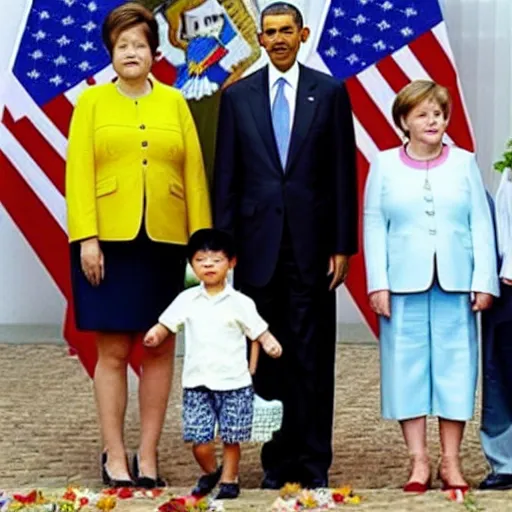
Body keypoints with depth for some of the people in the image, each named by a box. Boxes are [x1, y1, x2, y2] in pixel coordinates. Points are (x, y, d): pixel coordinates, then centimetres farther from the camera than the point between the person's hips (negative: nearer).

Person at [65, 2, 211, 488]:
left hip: (163, 241, 2)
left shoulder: (174, 102, 10)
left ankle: (147, 456, 12)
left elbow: (194, 172, 6)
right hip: (110, 239, -2)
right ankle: (114, 457, 6)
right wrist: (86, 238, -11)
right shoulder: (92, 101, 5)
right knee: (113, 350, 0)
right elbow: (79, 172, -1)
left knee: (159, 349, 4)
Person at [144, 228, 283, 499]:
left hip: (233, 384, -1)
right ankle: (210, 472, 28)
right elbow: (166, 324, 7)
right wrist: (154, 335, -14)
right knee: (199, 442, 0)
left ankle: (229, 480, 24)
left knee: (231, 438, 4)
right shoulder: (186, 299, 5)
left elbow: (259, 332, 1)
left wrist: (270, 343, -20)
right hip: (197, 384, 2)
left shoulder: (240, 303, -1)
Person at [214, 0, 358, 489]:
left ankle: (313, 463, 7)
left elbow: (343, 173, 3)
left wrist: (342, 245, -2)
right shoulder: (238, 95, 7)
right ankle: (277, 461, 12)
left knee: (311, 355, 1)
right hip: (258, 243, 1)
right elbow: (225, 176, 7)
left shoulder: (330, 92, 5)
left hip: (311, 243, -1)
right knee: (264, 355, 4)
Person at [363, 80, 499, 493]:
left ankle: (451, 462, 9)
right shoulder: (385, 165, 6)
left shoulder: (464, 163, 8)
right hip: (404, 284, -1)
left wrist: (484, 282, -3)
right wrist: (378, 283, -5)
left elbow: (481, 223, 4)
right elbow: (374, 226, 3)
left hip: (455, 285, 1)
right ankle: (419, 462, 7)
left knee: (455, 365, 2)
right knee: (408, 366, 0)